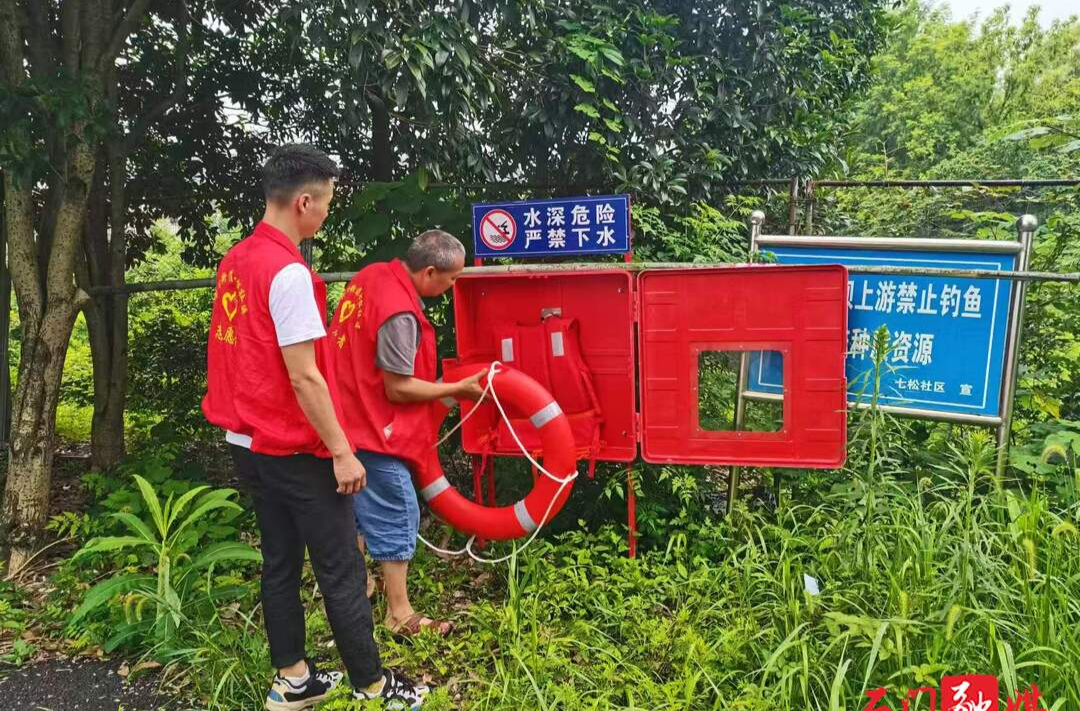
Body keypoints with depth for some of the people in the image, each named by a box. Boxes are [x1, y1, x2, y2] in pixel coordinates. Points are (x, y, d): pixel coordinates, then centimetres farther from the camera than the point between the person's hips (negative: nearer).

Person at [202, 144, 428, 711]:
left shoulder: (235, 261, 7)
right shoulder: (289, 272, -21)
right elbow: (304, 377, -23)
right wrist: (341, 452, -17)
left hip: (248, 442, 9)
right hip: (294, 450, -9)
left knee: (280, 563, 16)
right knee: (342, 572, 3)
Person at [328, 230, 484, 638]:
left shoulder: (373, 275, 1)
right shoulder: (400, 314, -27)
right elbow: (399, 389, -22)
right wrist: (457, 389, -11)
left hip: (350, 417, 10)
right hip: (374, 433, -10)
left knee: (359, 506, 23)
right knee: (397, 516, 2)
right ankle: (400, 617, 13)